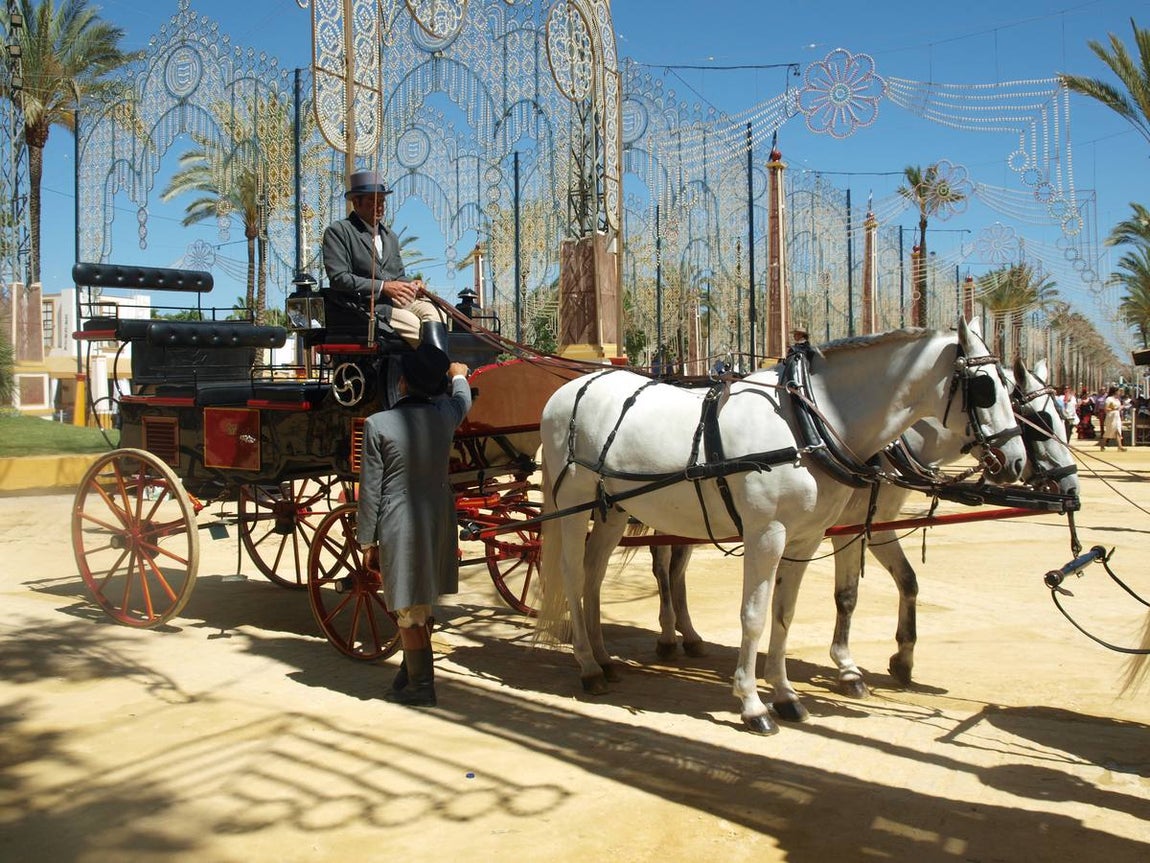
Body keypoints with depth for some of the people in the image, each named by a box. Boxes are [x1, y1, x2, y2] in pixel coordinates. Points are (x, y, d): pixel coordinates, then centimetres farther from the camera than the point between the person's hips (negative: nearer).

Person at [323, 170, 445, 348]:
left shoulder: (390, 235, 26)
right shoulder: (337, 231, 3)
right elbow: (338, 278, -9)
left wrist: (411, 285, 2)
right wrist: (382, 287, -16)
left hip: (398, 299, 7)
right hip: (366, 304, -6)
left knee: (436, 314, -25)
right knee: (417, 328, -31)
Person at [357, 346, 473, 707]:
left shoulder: (377, 425, -13)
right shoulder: (446, 415, -1)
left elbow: (370, 491, -9)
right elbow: (463, 399, 26)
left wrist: (367, 542, 0)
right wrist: (458, 375, 48)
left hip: (399, 526, -5)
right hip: (439, 523, 5)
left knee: (409, 611, 7)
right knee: (418, 606, 21)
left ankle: (420, 686, 18)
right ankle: (410, 673, 35)